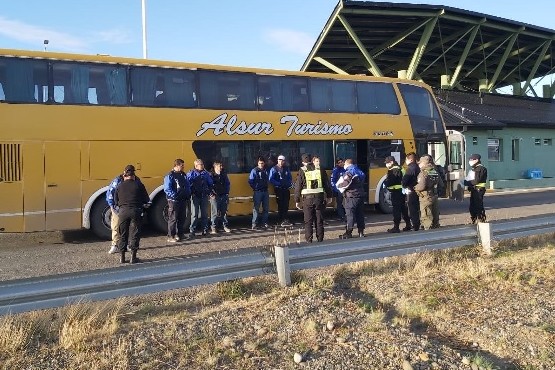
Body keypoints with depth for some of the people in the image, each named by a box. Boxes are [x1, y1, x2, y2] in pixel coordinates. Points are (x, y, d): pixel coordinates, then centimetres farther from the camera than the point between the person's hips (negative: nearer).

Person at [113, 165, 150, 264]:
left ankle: (122, 257, 14)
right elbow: (146, 200, 4)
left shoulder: (119, 186, 6)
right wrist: (143, 205, 23)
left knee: (123, 235, 11)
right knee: (134, 234, 6)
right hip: (135, 211, -2)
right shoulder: (139, 185, 0)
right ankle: (133, 257, 7)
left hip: (123, 212, 2)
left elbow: (116, 201, 10)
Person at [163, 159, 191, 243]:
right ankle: (171, 236, 5)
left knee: (182, 218, 13)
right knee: (173, 219, -2)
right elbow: (167, 189, -17)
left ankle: (180, 234, 24)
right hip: (174, 201, -7)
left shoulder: (183, 175, 12)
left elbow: (188, 186, 18)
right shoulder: (170, 176, -12)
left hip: (183, 200, 7)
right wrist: (175, 196, -23)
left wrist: (188, 195, 7)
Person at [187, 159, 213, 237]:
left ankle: (205, 230, 17)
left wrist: (209, 192, 4)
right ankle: (192, 231, 1)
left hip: (204, 196, 4)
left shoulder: (206, 174, 8)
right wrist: (191, 193, -12)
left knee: (204, 213, 9)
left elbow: (210, 184, 15)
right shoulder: (191, 174, -4)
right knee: (194, 214, -4)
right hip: (195, 196, -4)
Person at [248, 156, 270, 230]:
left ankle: (264, 223, 17)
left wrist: (266, 186, 8)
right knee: (256, 208, -6)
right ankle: (254, 224, -4)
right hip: (258, 192, -5)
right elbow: (250, 181, -7)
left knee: (266, 208, 8)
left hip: (265, 191, 5)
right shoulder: (254, 171, -7)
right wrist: (255, 188, -6)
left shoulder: (266, 171, 8)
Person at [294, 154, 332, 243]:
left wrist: (297, 200, 5)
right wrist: (329, 196, 15)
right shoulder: (320, 170, 5)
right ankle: (320, 240, 12)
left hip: (307, 198, -2)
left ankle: (309, 240, 3)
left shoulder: (302, 171, -1)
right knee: (319, 220, 9)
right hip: (319, 197, 2)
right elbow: (327, 184, 8)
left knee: (308, 221, 4)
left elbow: (298, 187, 0)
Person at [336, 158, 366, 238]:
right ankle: (361, 232, 14)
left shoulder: (348, 173, -11)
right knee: (360, 214, 11)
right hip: (361, 195, 7)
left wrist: (342, 190, 2)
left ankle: (348, 233, -3)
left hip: (351, 197, -7)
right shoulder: (360, 172, 13)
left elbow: (339, 184, -16)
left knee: (350, 215, -4)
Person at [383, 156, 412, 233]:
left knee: (396, 209, -7)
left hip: (396, 192, -10)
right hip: (402, 191, 10)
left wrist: (385, 183, 0)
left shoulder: (392, 171, -16)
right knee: (403, 208, 16)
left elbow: (388, 182, -22)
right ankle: (408, 224, 23)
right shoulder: (399, 169, 14)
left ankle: (396, 227, -4)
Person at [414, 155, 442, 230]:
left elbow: (421, 186, -26)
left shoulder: (423, 173, -17)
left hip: (426, 198, -8)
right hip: (435, 197, 8)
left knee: (426, 217, -1)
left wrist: (415, 188, -9)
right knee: (435, 216, 16)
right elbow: (441, 184, 14)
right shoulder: (435, 172, 8)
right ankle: (436, 227, 24)